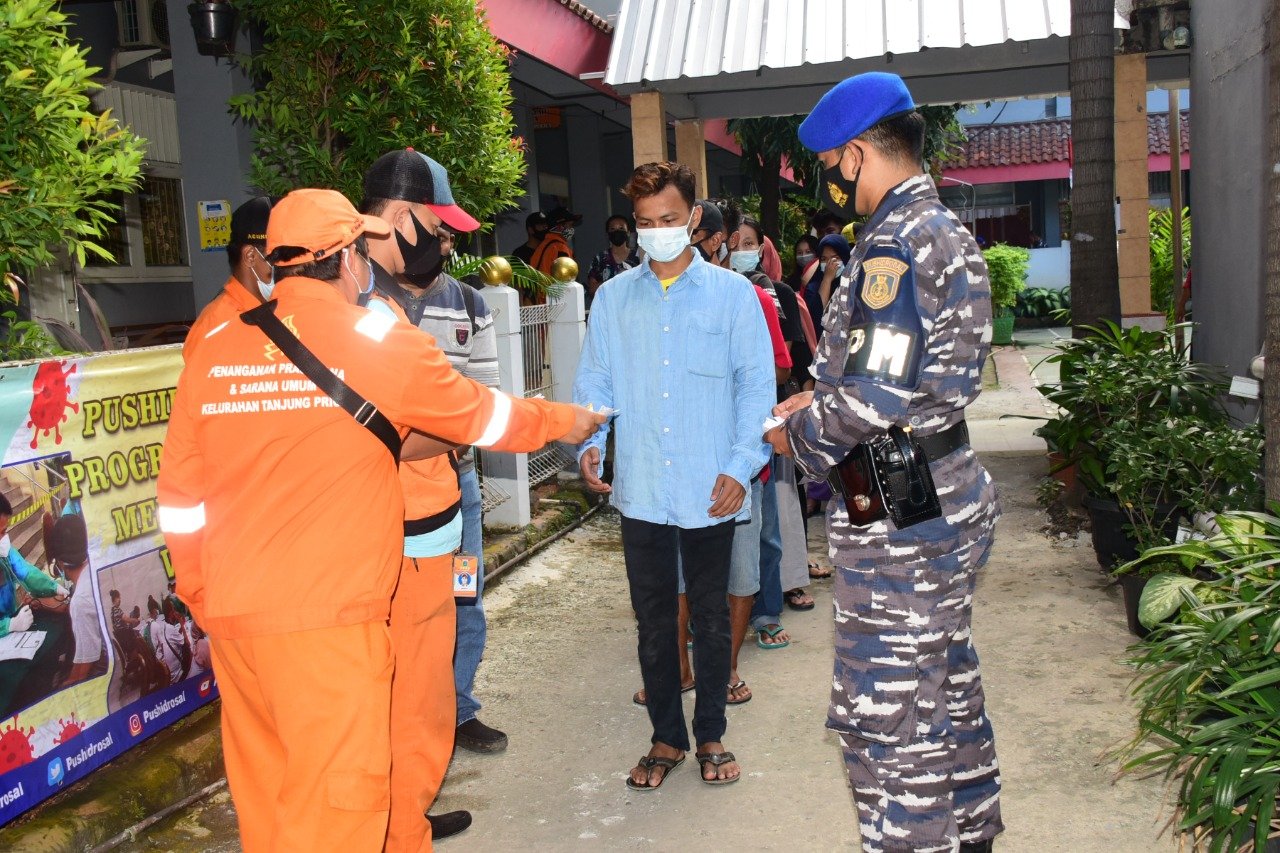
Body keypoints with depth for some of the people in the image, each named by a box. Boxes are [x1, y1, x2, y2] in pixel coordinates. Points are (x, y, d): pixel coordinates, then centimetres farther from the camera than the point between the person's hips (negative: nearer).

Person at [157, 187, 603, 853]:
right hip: (329, 617, -6)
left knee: (264, 795, 17)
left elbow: (180, 496, 10)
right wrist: (566, 420, 27)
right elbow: (488, 418, 9)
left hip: (229, 616, 6)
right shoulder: (380, 341, -4)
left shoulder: (214, 348, 7)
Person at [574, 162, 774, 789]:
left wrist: (741, 466, -9)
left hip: (711, 493, -1)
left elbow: (755, 386, 0)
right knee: (653, 620, 10)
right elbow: (595, 381, 9)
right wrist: (586, 442, -9)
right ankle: (667, 737, 28)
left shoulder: (731, 294, 2)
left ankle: (710, 736, 29)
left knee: (711, 616, 11)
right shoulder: (613, 297, 8)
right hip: (640, 490, 2)